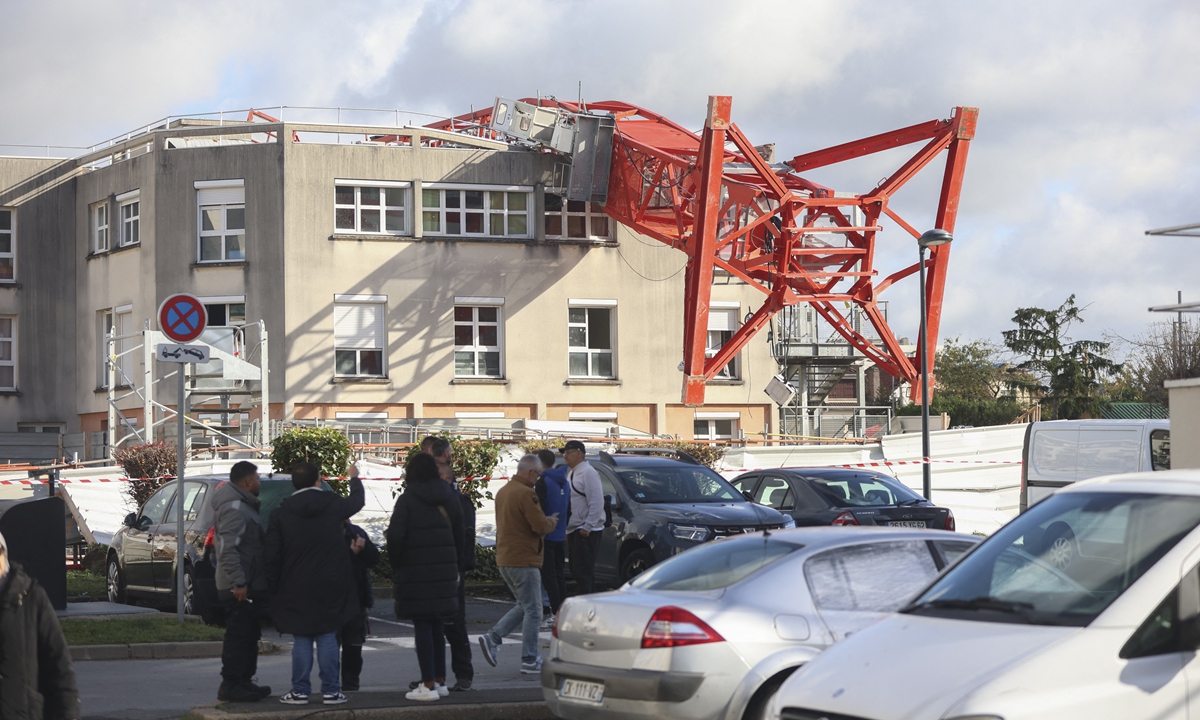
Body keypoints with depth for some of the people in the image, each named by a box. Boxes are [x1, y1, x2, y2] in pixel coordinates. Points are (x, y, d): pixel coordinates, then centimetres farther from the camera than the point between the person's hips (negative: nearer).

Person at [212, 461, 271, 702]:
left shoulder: (243, 505, 17)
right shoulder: (234, 508, -17)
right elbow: (228, 549, -25)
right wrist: (239, 583, -27)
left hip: (250, 585, 11)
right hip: (241, 587, -11)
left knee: (249, 636, 16)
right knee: (239, 636, -8)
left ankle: (243, 682, 23)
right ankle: (230, 685, -5)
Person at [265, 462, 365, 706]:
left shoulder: (281, 512, -3)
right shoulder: (334, 504, -3)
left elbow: (272, 555, -3)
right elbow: (357, 501, 21)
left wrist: (273, 587, 5)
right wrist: (355, 479, 41)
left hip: (297, 588, 0)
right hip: (330, 586, 0)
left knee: (301, 640, 4)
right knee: (327, 637, 4)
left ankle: (300, 690, 4)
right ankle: (330, 690, 4)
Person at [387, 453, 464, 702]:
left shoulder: (407, 500, -8)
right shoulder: (448, 499, 9)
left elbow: (395, 536, -15)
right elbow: (459, 535, 12)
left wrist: (396, 567, -3)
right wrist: (453, 564, 18)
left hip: (416, 572, -5)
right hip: (445, 570, 5)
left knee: (422, 627, -3)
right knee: (437, 625, 15)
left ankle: (428, 685, -4)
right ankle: (440, 681, 17)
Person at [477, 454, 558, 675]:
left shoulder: (503, 492, 12)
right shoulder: (525, 494, -17)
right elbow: (540, 526, -20)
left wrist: (545, 521, 15)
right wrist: (552, 522, 2)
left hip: (504, 559, 9)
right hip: (523, 559, -9)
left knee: (524, 607, 19)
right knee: (533, 611, 0)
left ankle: (492, 638, 7)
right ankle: (529, 661, 3)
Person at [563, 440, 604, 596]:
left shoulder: (587, 472, -11)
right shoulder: (571, 473, 18)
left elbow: (596, 503, -18)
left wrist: (587, 527, -21)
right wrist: (568, 529, 16)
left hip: (586, 532, -10)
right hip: (573, 530, 10)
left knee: (582, 571, -11)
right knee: (576, 571, 10)